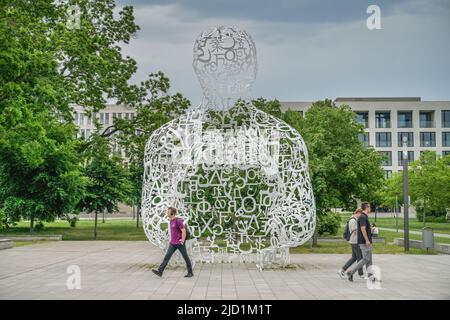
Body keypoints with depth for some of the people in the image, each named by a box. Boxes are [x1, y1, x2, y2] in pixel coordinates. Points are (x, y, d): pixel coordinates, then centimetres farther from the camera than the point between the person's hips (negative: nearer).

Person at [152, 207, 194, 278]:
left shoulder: (178, 221, -16)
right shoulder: (171, 221, 10)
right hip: (173, 243, 8)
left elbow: (184, 231, -17)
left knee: (186, 257, 4)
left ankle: (190, 272, 15)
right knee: (167, 256, -2)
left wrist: (182, 241, -17)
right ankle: (160, 271, -7)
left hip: (180, 243, -8)